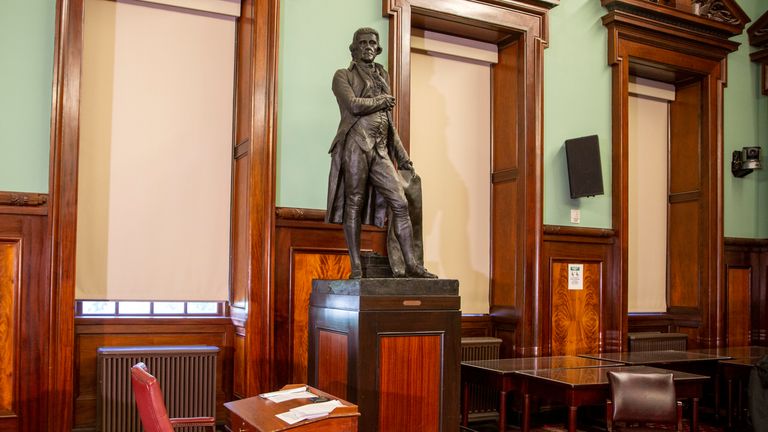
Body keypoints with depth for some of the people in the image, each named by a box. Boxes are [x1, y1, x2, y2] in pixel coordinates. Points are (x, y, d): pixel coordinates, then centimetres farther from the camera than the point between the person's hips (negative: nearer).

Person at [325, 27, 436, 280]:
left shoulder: (382, 76, 25)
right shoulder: (343, 76, 9)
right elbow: (354, 105, -12)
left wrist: (402, 155, 19)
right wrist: (382, 101, 3)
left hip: (380, 149, 5)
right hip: (355, 144, -5)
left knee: (400, 203, -5)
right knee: (354, 204, -5)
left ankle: (411, 265, -4)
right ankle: (356, 268, -2)